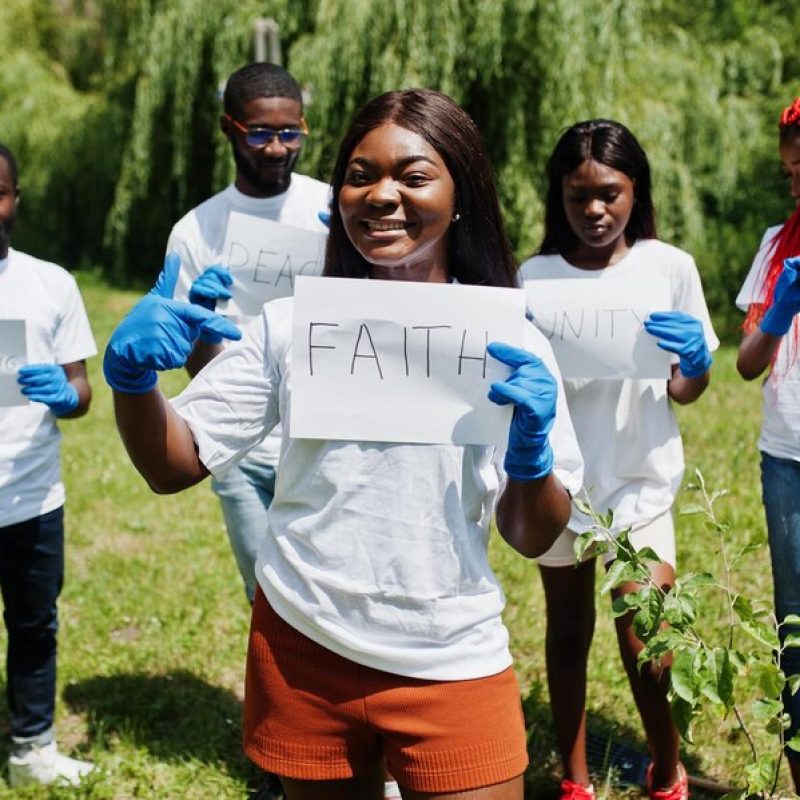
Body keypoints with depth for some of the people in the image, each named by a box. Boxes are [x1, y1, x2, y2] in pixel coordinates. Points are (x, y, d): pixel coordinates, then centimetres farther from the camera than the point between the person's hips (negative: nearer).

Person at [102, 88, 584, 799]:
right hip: (299, 652, 1)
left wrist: (530, 446, -21)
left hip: (451, 665, -1)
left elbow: (536, 539, -1)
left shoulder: (509, 342, -3)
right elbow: (172, 466, -2)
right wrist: (131, 374, -21)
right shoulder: (292, 325, -1)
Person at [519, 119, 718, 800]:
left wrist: (693, 358, -22)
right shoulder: (535, 276, -1)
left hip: (640, 482, -1)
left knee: (646, 645, -6)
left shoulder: (669, 267, -3)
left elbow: (686, 393, 0)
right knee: (568, 631, 12)